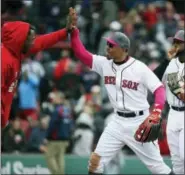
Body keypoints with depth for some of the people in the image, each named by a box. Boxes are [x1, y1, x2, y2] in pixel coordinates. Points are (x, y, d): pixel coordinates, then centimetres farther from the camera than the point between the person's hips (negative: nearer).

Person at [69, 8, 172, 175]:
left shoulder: (139, 68, -14)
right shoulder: (104, 64, -1)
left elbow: (159, 89, -16)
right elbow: (81, 53, -4)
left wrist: (156, 112, -32)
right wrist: (73, 30, -17)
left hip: (139, 122, -5)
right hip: (118, 122, 5)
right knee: (95, 160, -3)